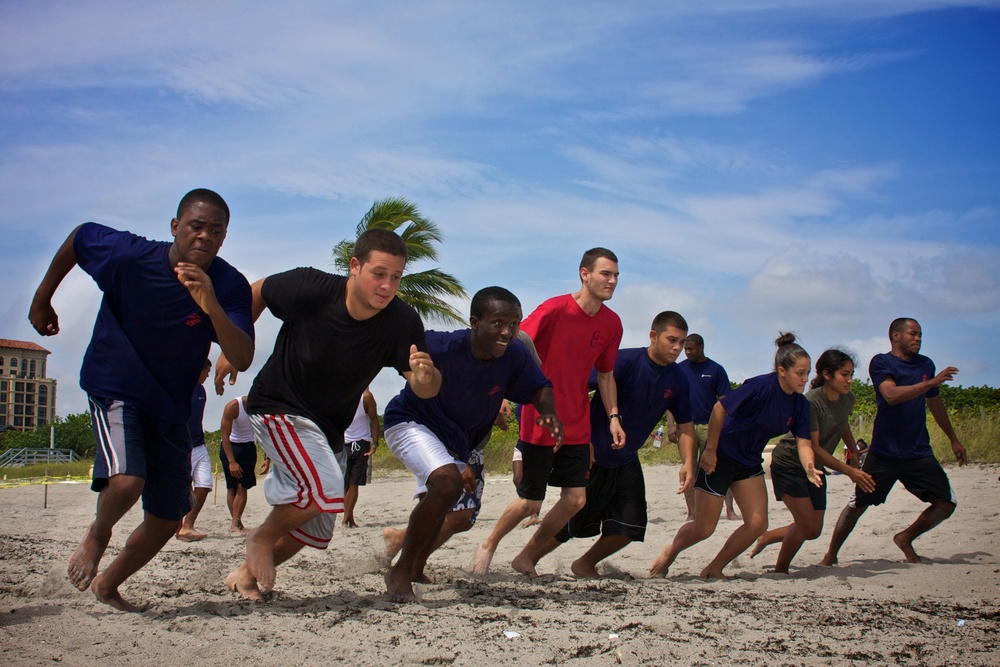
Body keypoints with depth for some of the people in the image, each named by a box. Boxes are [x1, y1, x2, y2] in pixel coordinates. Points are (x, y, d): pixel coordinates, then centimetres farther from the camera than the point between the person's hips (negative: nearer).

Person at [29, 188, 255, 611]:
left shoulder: (230, 287, -18)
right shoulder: (127, 256, -20)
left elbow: (242, 360, -29)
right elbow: (78, 237, 1)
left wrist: (212, 307, -45)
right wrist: (42, 299, 10)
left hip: (171, 406, 3)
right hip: (115, 390, -3)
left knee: (167, 521, 9)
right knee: (127, 480, -29)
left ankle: (108, 585, 36)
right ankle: (97, 534, 7)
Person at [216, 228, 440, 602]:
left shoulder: (402, 323, -20)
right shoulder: (310, 289, -26)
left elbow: (424, 391, -21)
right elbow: (256, 293, -7)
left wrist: (425, 374, -44)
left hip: (328, 428, 5)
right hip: (278, 409, -5)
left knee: (315, 530, 13)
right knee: (326, 490, -27)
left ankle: (245, 575, 36)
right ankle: (261, 538, 0)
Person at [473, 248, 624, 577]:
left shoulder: (611, 324, 3)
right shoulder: (555, 309, -14)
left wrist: (613, 417, 5)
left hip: (577, 426, 6)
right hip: (539, 423, -5)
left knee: (575, 498, 0)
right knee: (530, 502, 0)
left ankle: (527, 557, 19)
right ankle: (489, 546, 27)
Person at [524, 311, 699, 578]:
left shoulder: (678, 379, -2)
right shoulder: (624, 361, -19)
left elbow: (685, 424, 7)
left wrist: (688, 463, -9)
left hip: (628, 463, 6)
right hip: (594, 458, -6)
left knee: (630, 526, 1)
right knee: (572, 523, 0)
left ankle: (585, 564, 25)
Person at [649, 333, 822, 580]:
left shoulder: (800, 404, -2)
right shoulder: (761, 386, -25)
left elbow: (803, 442, -6)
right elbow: (719, 409, -23)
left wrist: (809, 469, -27)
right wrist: (710, 450, -19)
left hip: (750, 463, 7)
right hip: (719, 458, -7)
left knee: (757, 524, -5)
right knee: (703, 528, -1)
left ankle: (714, 568, 13)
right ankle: (670, 551, 30)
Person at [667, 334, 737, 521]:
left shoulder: (716, 370, 5)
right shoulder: (679, 369, 9)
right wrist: (671, 425, -3)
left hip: (710, 426, -2)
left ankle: (730, 510, -2)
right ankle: (692, 513, 7)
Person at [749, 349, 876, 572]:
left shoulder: (847, 399, -6)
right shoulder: (810, 402, -28)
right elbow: (812, 447, -28)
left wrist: (857, 456, 19)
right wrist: (850, 472, -31)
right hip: (789, 464, -7)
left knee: (814, 531, 7)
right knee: (806, 524, -14)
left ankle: (766, 538, 29)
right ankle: (780, 571, 6)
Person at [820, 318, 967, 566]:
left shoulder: (926, 365, 13)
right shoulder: (881, 363, -5)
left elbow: (935, 404, 26)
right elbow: (892, 395, -23)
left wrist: (953, 439, 32)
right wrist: (931, 383, -27)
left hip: (919, 453, 5)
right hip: (883, 453, -5)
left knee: (946, 504, -4)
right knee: (856, 506, -1)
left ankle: (905, 538, 18)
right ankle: (831, 555, 16)